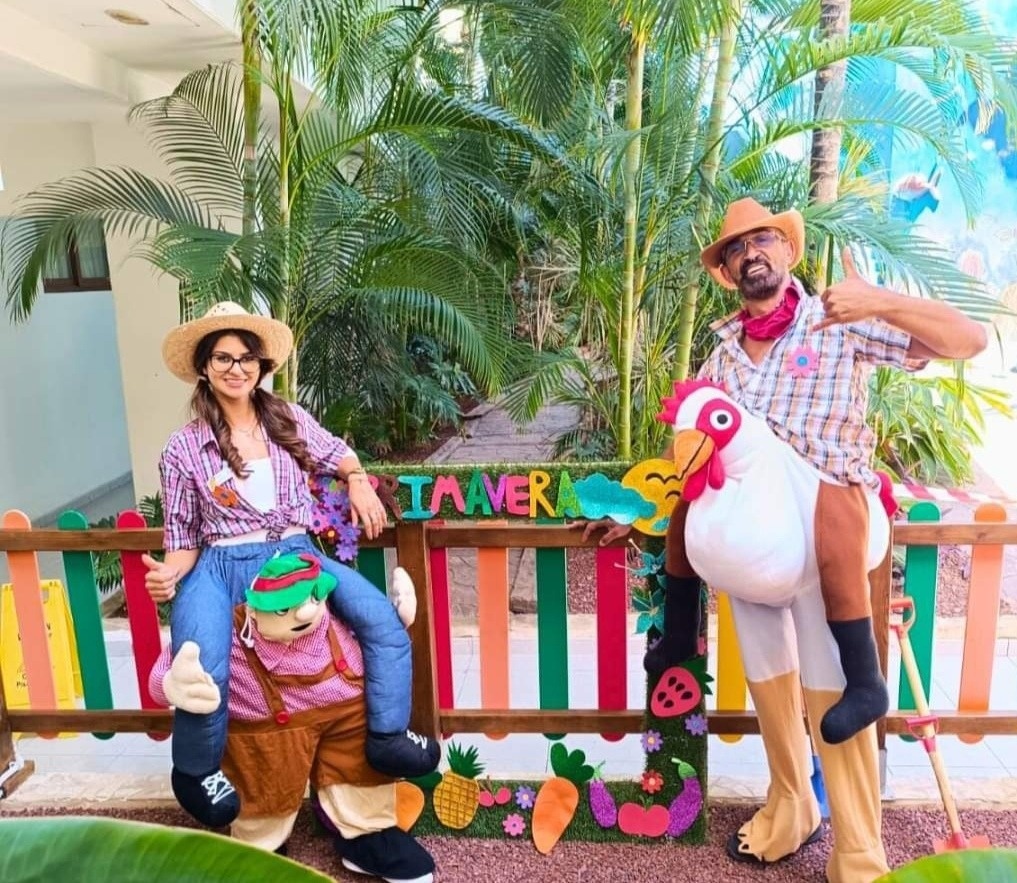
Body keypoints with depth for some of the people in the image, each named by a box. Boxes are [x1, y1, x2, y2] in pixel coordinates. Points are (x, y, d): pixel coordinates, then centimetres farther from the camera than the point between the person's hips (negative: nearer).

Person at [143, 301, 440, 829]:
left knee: (385, 624, -21)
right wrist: (170, 574, -13)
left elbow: (337, 453, 28)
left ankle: (387, 736, -5)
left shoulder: (291, 420, 10)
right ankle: (196, 771, 3)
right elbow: (185, 537, 8)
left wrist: (357, 480, 6)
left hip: (296, 555, 2)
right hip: (221, 567, -2)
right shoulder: (182, 449, 4)